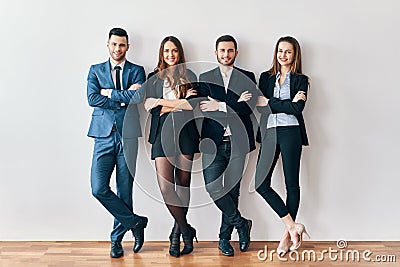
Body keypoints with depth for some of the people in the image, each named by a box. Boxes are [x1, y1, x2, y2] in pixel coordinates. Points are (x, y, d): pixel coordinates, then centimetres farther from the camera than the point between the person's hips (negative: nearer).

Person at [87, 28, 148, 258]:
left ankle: (117, 239, 21)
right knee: (99, 189, -9)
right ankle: (135, 222, 10)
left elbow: (140, 96, -10)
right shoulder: (95, 70, 13)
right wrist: (125, 98, -9)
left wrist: (109, 93, -5)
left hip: (127, 136, -1)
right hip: (104, 135, 1)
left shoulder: (137, 71, 9)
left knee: (125, 191, 4)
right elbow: (92, 99, -4)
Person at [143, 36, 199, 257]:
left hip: (185, 132, 0)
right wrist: (181, 101, -6)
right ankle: (186, 230, 6)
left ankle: (177, 233, 19)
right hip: (162, 133, 0)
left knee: (183, 183, 3)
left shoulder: (189, 76, 13)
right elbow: (148, 103, -1)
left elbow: (195, 104, -2)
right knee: (165, 187, -10)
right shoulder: (154, 78, 15)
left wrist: (166, 104, -7)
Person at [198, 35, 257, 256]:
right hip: (213, 143, 1)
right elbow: (205, 109, -6)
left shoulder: (247, 78, 8)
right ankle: (241, 223, 15)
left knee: (232, 189, 7)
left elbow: (249, 108, -7)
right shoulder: (205, 78, 9)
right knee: (212, 188, -7)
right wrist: (236, 104, -13)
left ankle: (224, 237, 23)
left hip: (237, 142, 0)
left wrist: (221, 106, -14)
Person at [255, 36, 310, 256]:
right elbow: (259, 104, 0)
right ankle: (292, 226, 5)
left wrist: (268, 102, -6)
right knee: (260, 184, -6)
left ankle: (288, 233, 16)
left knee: (292, 184, 2)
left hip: (290, 133, -3)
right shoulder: (265, 77, 16)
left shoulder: (300, 80, 8)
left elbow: (297, 109, -7)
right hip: (269, 133, 3)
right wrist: (288, 103, -9)